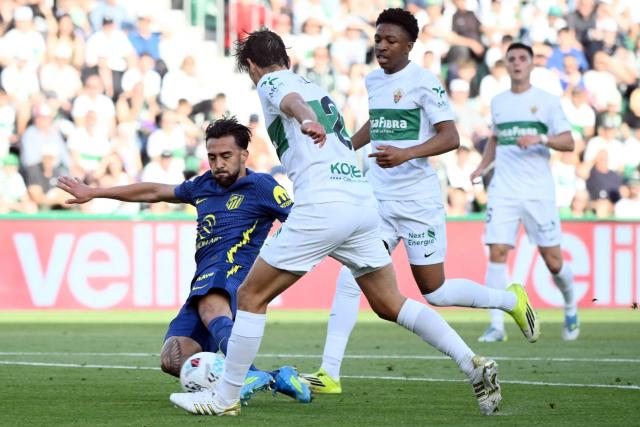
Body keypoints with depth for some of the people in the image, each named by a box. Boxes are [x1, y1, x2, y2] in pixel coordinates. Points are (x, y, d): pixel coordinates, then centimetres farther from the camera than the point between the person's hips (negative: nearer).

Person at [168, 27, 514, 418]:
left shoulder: (270, 82, 5)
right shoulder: (315, 88, 29)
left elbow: (290, 100, -19)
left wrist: (307, 121, -41)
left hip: (322, 206, -8)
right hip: (364, 203, 8)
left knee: (251, 297, 3)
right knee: (390, 305, 14)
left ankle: (225, 398, 5)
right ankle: (475, 365, 4)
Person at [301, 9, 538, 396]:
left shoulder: (424, 82, -10)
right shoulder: (373, 80, 11)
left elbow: (450, 137, -16)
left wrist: (406, 153, -29)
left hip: (418, 200, -6)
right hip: (378, 199, 6)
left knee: (434, 291, 0)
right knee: (349, 277, -8)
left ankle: (512, 299, 25)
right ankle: (330, 374, -8)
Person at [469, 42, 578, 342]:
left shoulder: (547, 101, 2)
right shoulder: (498, 102, 13)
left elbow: (568, 142, -2)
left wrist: (540, 139, -19)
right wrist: (482, 167, 14)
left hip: (539, 191, -2)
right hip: (503, 191, 2)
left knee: (553, 260, 0)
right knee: (497, 253, -12)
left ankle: (570, 307, 29)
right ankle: (497, 325, -11)